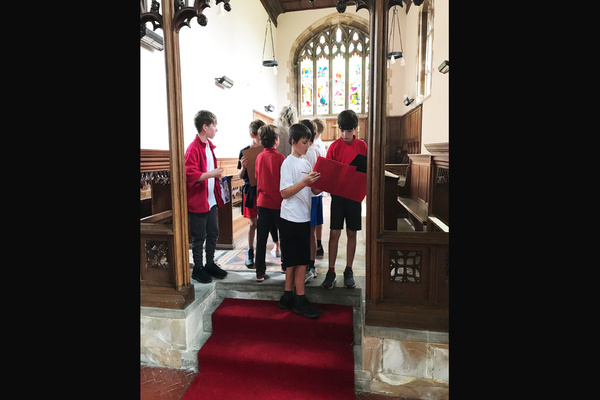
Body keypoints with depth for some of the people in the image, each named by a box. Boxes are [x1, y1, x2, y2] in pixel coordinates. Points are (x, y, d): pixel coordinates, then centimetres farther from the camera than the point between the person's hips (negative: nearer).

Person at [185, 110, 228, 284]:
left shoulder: (209, 146, 12)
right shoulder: (193, 148, -16)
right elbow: (190, 175, -23)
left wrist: (217, 177, 17)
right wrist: (211, 174, -28)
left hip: (211, 200, 8)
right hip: (198, 201, -8)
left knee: (213, 234, 16)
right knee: (199, 237, 5)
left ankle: (210, 264, 31)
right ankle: (198, 268, 21)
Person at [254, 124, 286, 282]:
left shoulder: (259, 157, 2)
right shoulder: (280, 157, -12)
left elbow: (257, 179, 11)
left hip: (262, 202, 4)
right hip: (278, 203, -4)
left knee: (261, 237, 7)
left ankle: (260, 272, 12)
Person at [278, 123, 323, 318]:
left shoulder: (305, 163, 14)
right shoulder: (288, 163, -10)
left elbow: (314, 189, 16)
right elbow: (284, 193, -16)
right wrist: (304, 182, -26)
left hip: (303, 218, 8)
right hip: (292, 218, -8)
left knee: (293, 260, 13)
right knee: (299, 260, -1)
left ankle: (288, 297, 24)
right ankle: (300, 300, 11)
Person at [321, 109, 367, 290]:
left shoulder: (362, 146, 1)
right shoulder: (334, 146, -1)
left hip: (354, 194, 1)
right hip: (337, 194, -1)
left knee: (351, 233, 9)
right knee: (334, 233, 1)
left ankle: (348, 271, 22)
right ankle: (331, 271, 13)